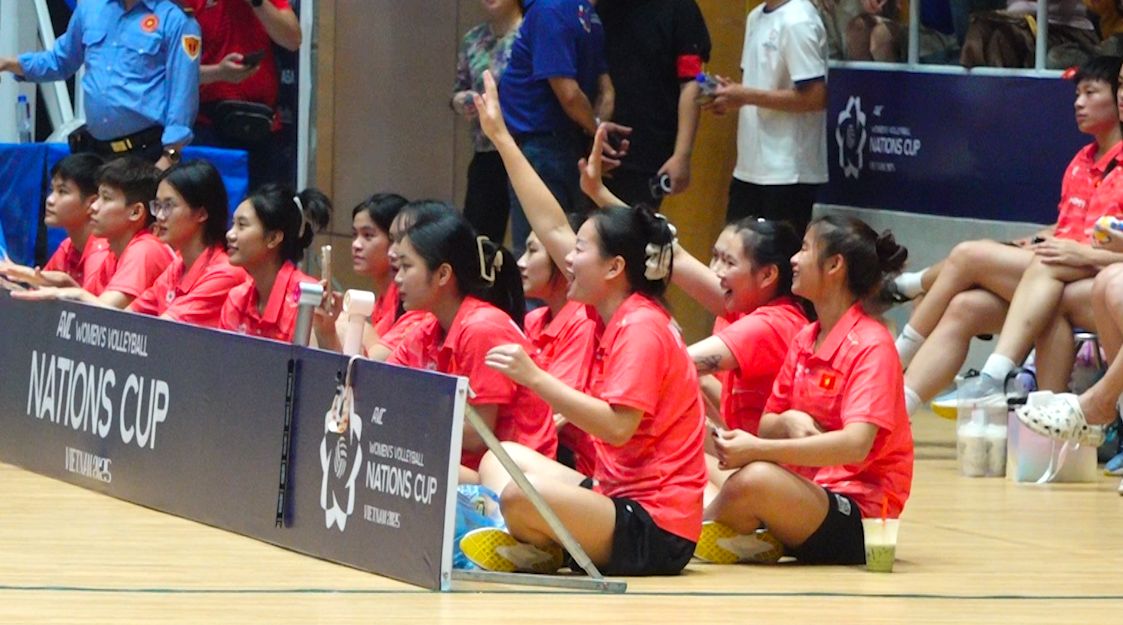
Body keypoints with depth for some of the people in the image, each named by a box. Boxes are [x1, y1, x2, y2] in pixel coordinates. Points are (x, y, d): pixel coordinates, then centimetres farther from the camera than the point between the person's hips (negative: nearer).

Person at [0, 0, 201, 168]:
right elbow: (61, 61, 26)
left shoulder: (174, 19, -8)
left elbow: (182, 92, -11)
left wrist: (170, 155, -16)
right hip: (94, 148, 6)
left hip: (148, 151, -6)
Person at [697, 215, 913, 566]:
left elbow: (855, 445, -24)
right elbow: (767, 426, 17)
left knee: (756, 480, -35)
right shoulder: (804, 341, 13)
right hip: (811, 491, 7)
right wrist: (787, 421, -9)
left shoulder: (871, 345, -11)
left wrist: (757, 449, -30)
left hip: (859, 515, -7)